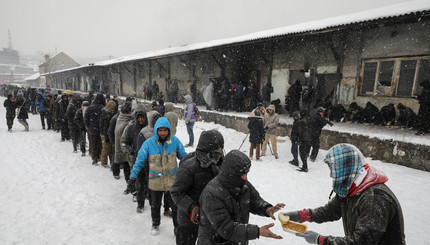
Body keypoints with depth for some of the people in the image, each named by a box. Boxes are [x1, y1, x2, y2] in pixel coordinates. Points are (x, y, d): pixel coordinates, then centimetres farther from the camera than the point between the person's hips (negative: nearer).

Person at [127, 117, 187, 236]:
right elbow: (139, 161, -7)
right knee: (155, 206, 23)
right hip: (155, 182, 0)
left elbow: (183, 157, 2)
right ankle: (155, 224, 50)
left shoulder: (175, 141, -12)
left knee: (176, 206, 13)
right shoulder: (148, 143, -15)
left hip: (172, 181, 0)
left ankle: (177, 227, 38)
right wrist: (133, 177, -10)